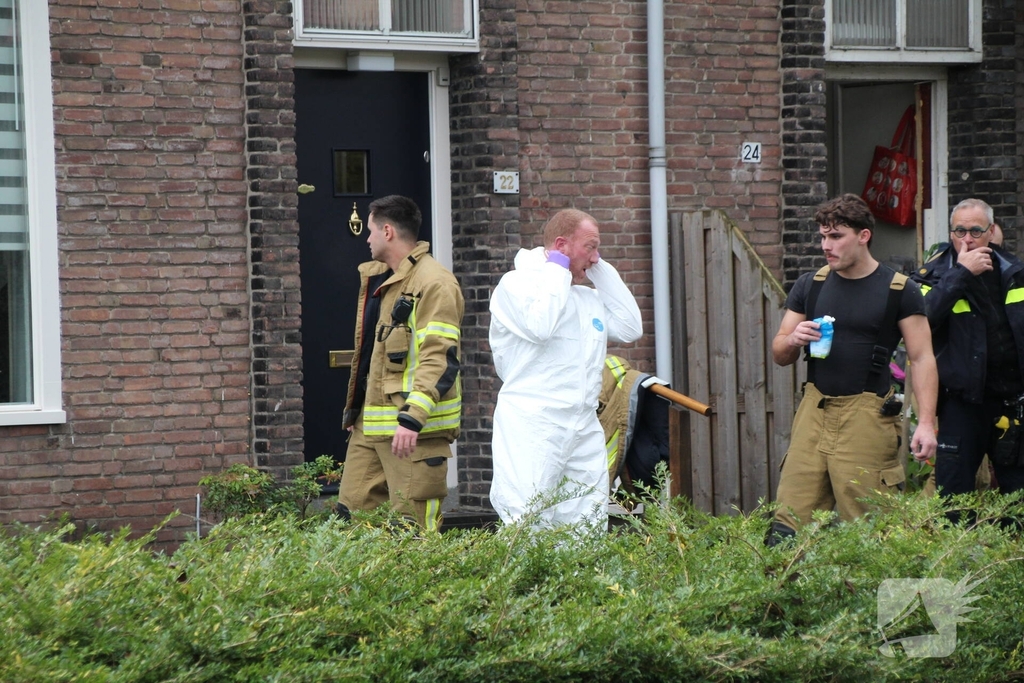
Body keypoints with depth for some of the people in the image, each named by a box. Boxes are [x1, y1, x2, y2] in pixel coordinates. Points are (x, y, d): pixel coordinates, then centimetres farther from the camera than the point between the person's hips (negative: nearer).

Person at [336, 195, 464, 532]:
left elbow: (440, 359, -21)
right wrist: (355, 410, 23)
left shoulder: (433, 283, -12)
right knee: (352, 510, 8)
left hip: (413, 429, -10)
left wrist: (413, 418, -29)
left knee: (413, 525, -7)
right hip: (371, 424, 10)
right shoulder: (380, 280, 19)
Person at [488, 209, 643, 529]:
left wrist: (602, 272, 14)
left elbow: (631, 328, 14)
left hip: (584, 430, 7)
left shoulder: (589, 296, 23)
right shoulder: (515, 284, -1)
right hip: (531, 427, -7)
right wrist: (558, 271, -6)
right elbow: (539, 325, -19)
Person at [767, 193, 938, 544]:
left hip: (867, 416, -4)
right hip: (814, 412, 4)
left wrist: (926, 422, -11)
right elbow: (779, 355, 18)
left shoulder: (900, 291, 1)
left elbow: (922, 359, -1)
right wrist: (793, 340, -6)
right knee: (790, 521, -3)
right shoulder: (810, 286, 13)